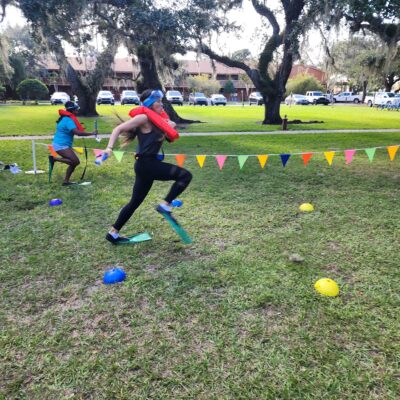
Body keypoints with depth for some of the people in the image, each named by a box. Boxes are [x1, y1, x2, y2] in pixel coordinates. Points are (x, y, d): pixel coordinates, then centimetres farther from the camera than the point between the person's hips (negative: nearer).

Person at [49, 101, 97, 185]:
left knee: (74, 162, 8)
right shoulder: (68, 120, -18)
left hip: (64, 145, 10)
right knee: (75, 161, -18)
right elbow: (77, 132, -30)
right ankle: (54, 158, -9)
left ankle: (66, 181, 13)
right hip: (61, 145, -10)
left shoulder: (66, 118, 13)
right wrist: (92, 133, -24)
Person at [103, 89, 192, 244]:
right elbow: (118, 129, -12)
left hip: (148, 165, 9)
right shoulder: (143, 118, -9)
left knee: (135, 202, 15)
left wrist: (171, 127, 2)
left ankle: (113, 233, 24)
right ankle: (165, 205, -10)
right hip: (147, 164, -9)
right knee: (185, 175, -13)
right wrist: (109, 147, -22)